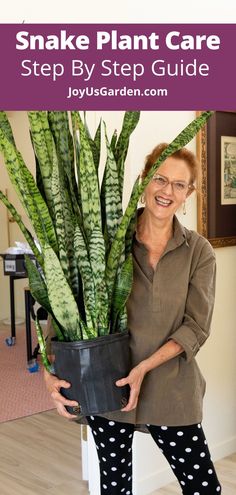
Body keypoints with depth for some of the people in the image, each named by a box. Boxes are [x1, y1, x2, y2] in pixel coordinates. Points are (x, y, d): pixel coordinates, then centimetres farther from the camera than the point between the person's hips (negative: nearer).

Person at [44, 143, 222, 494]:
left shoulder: (198, 251, -2)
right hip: (106, 385, 0)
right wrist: (50, 372, -17)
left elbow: (196, 327, -6)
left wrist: (144, 368, -18)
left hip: (171, 389, 0)